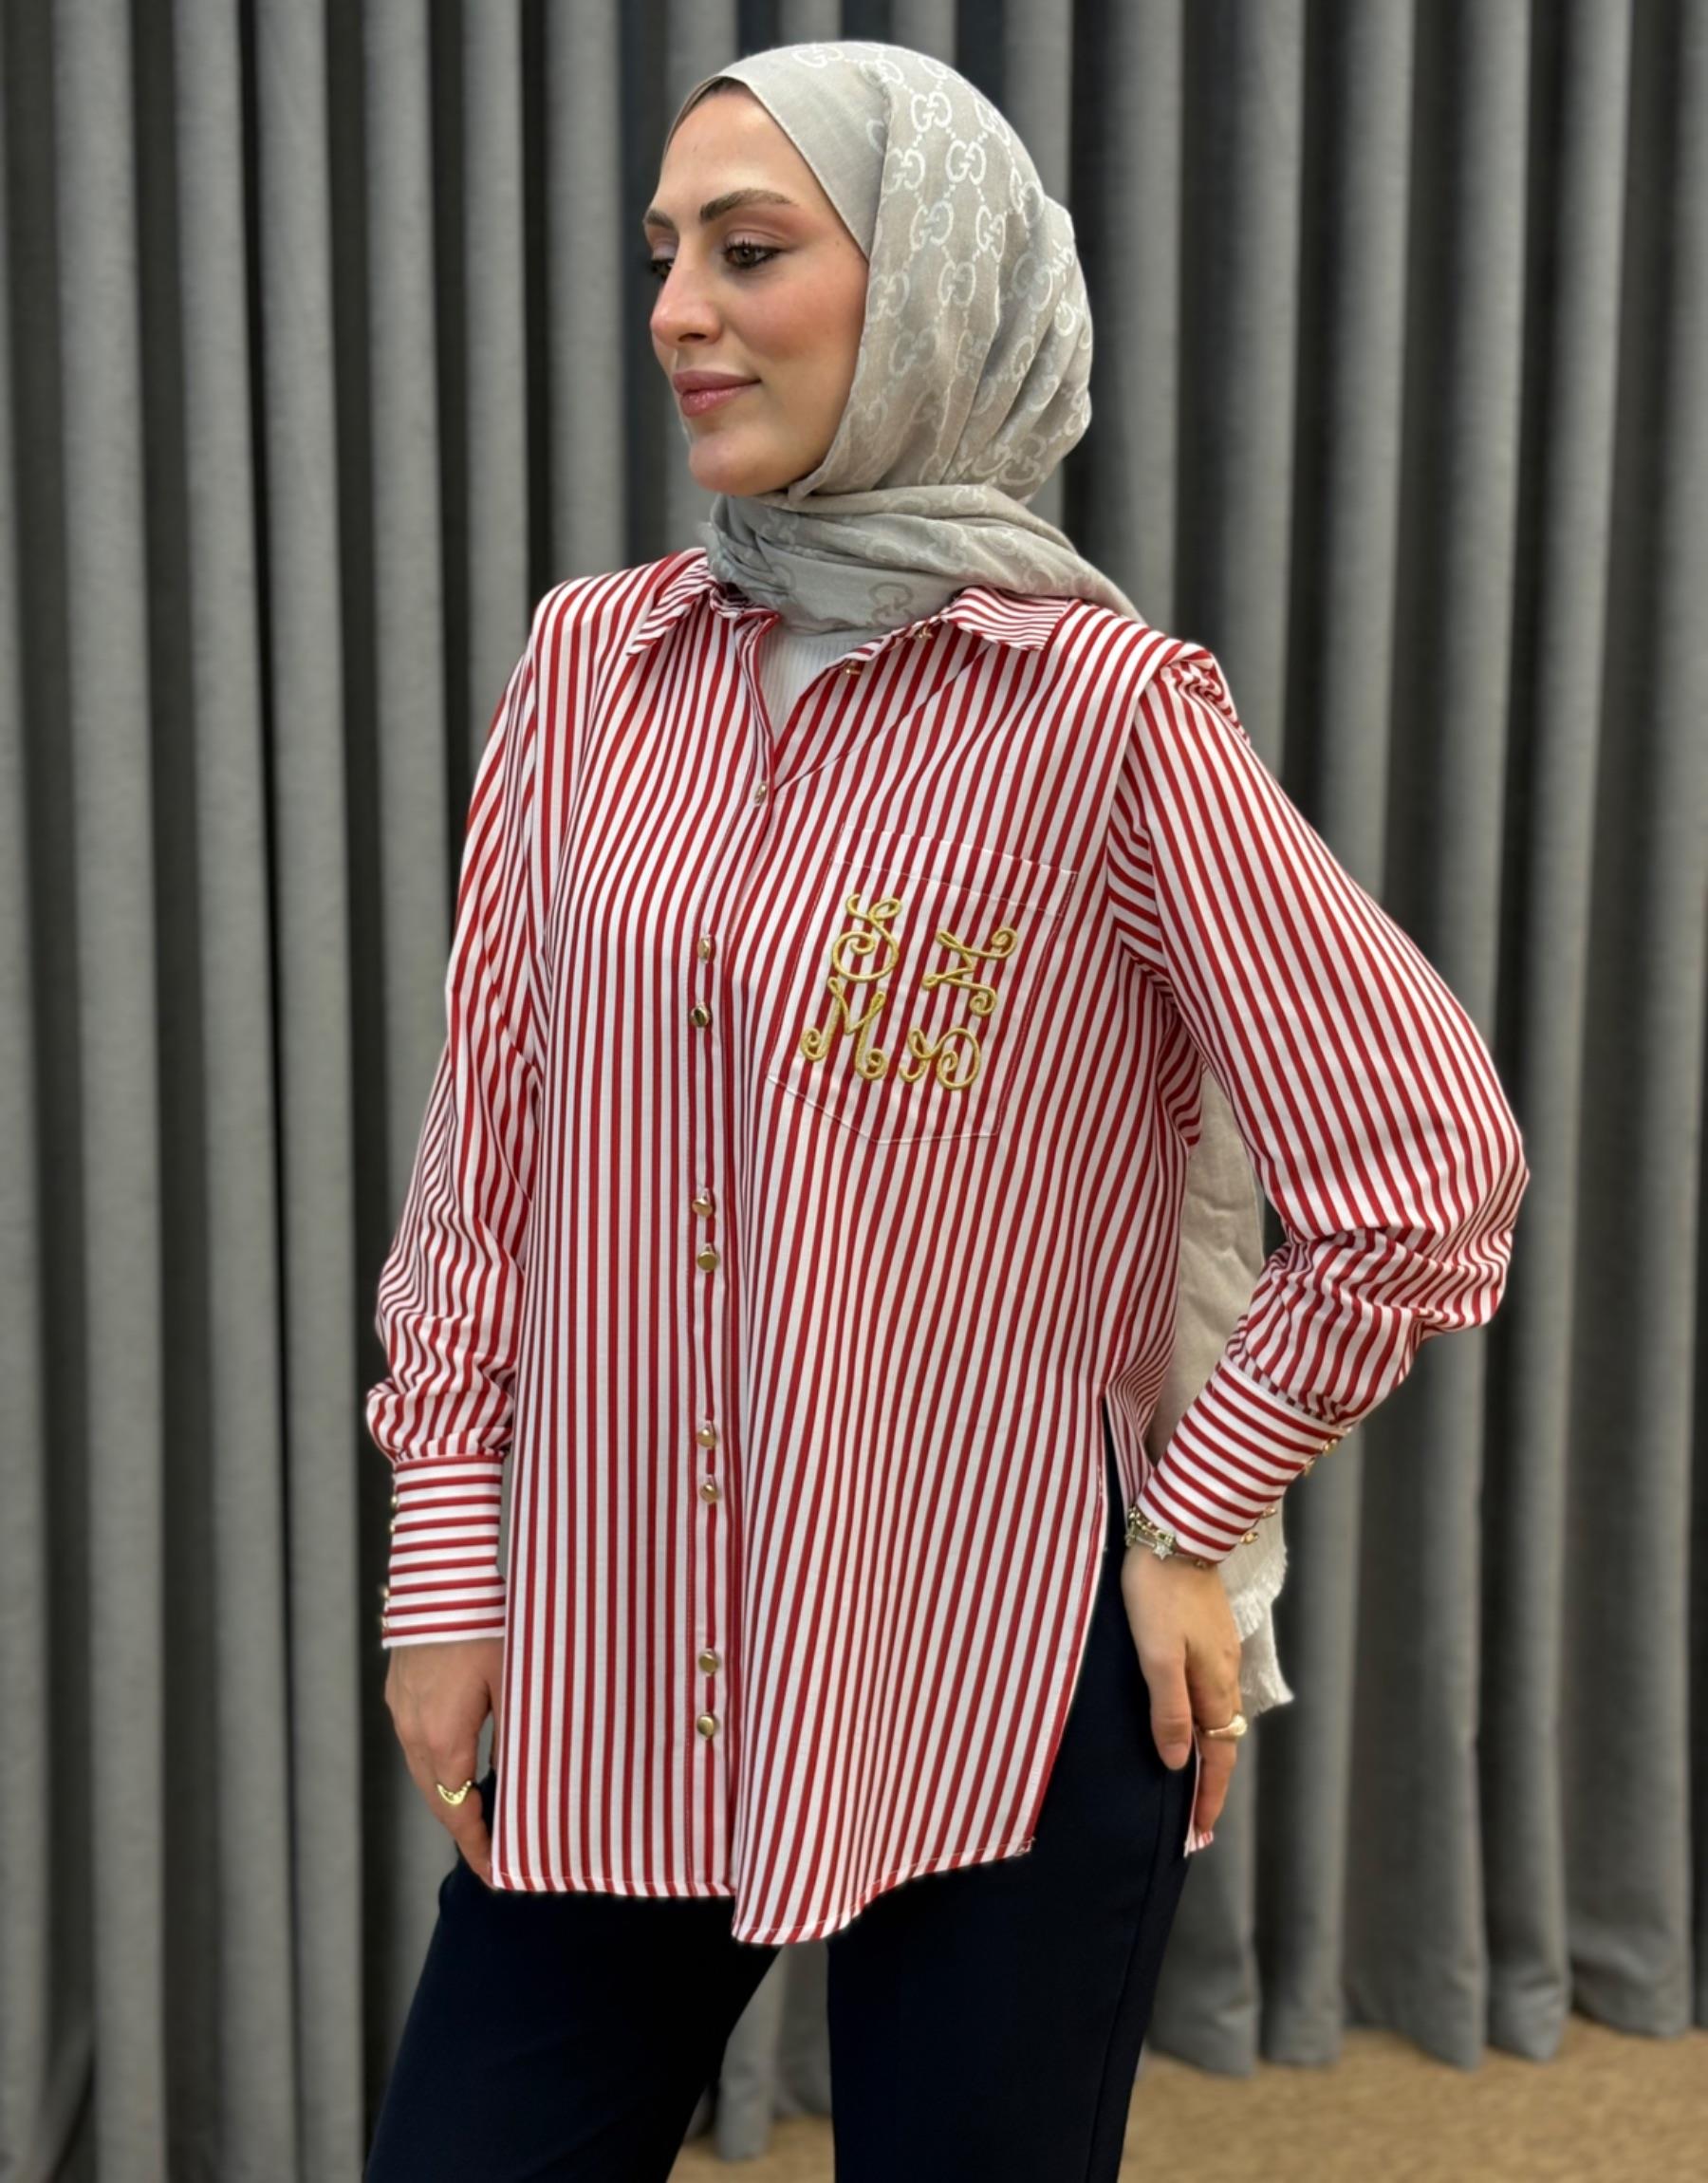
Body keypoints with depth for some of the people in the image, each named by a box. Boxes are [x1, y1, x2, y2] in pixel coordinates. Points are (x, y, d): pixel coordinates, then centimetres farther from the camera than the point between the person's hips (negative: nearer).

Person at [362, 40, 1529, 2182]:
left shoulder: (1104, 706, -11)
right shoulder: (589, 664, 1)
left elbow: (1425, 1177, -8)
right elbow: (489, 1144, 7)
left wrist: (1185, 1532, -4)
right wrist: (446, 1551, 4)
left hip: (999, 1697, -3)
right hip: (609, 1677, 4)